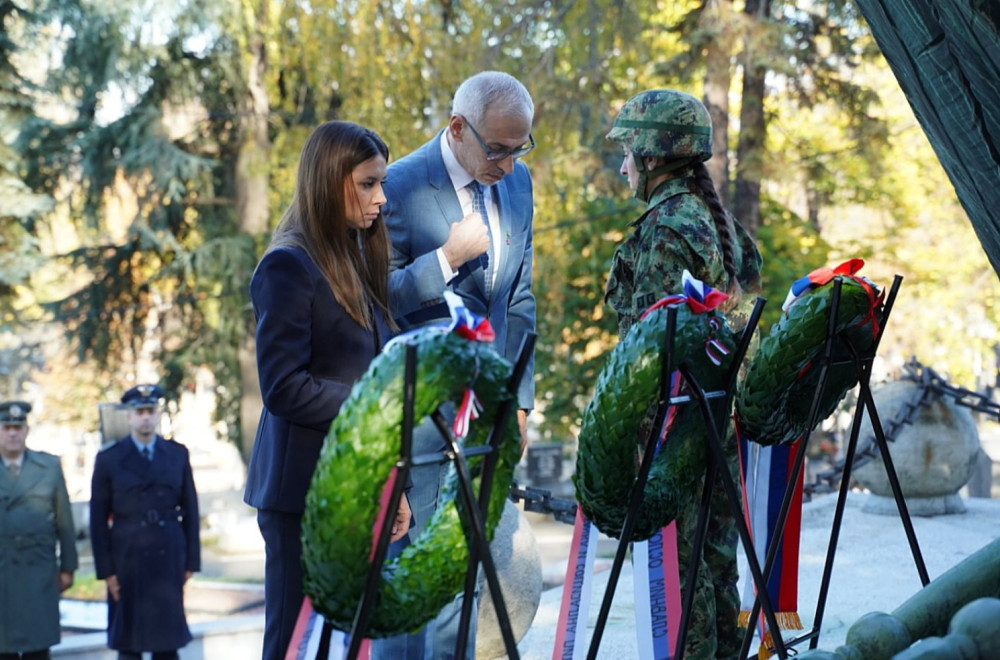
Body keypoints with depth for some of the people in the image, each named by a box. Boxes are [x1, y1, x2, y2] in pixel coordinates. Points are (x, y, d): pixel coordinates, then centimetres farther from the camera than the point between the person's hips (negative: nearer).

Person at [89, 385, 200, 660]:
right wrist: (105, 569, -5)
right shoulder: (109, 459, 1)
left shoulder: (178, 454, 7)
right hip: (127, 561, -1)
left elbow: (190, 511, 7)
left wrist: (191, 561, 3)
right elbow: (98, 520, 0)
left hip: (169, 559, 2)